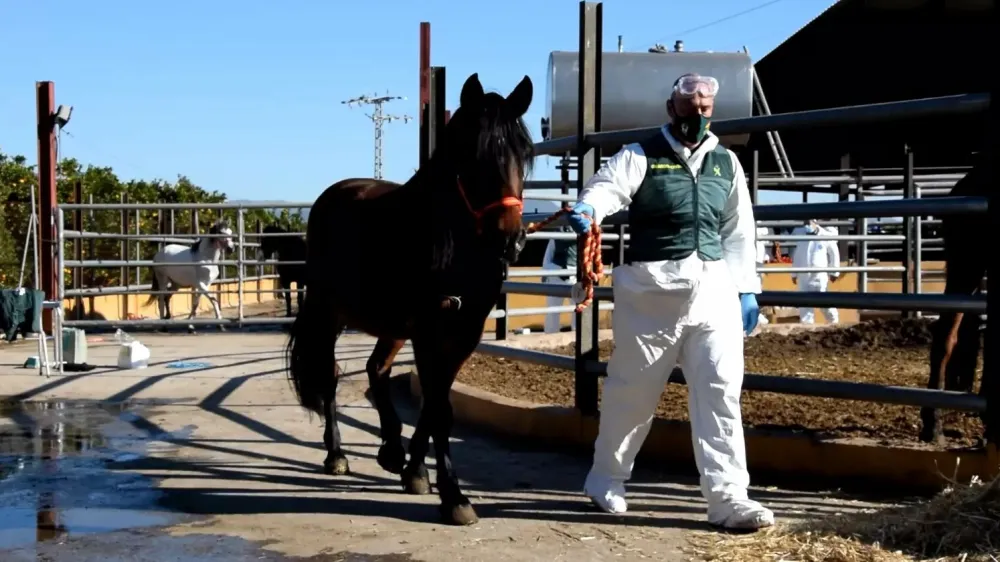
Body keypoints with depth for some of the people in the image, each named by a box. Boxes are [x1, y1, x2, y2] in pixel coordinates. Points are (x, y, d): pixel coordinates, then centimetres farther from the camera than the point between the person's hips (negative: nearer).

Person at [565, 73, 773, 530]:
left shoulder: (726, 163, 14)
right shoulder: (641, 156, 0)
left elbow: (738, 232, 18)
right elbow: (607, 186, -19)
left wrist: (746, 289, 13)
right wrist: (586, 209, -42)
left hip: (713, 287, 4)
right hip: (650, 288, -3)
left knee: (720, 389, -3)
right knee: (632, 387, 7)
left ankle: (728, 497, 0)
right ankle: (605, 477, 27)